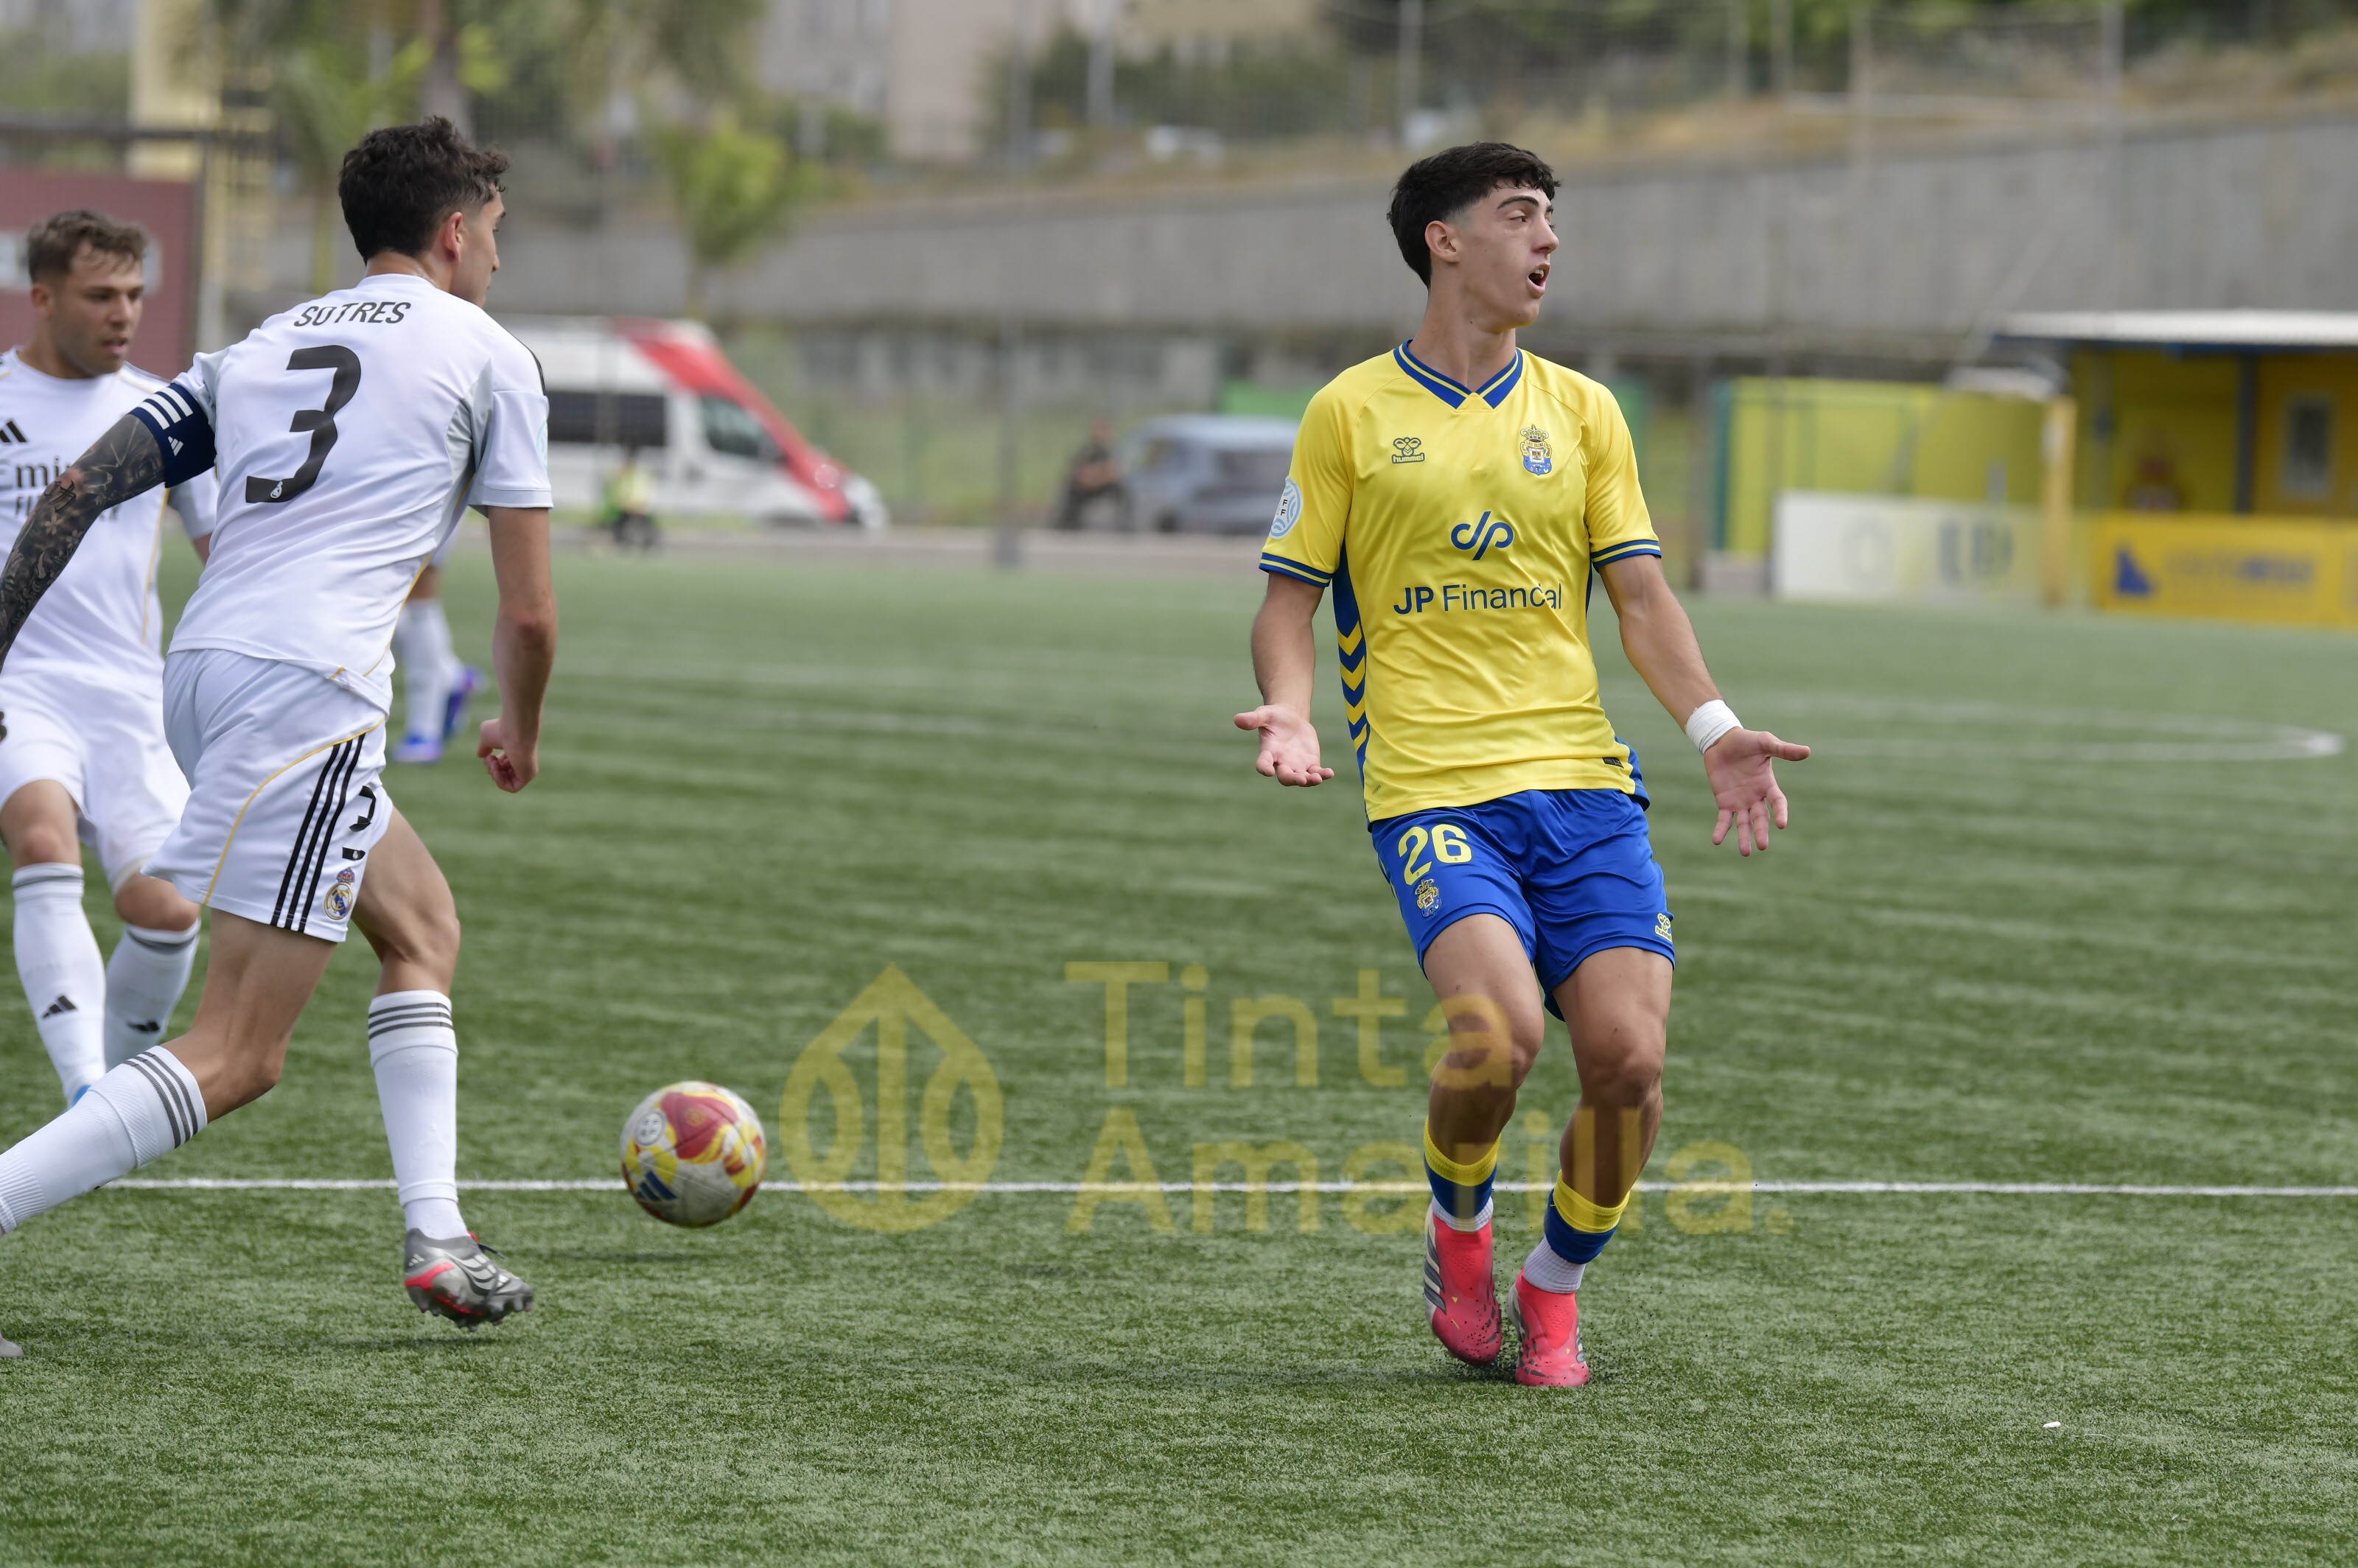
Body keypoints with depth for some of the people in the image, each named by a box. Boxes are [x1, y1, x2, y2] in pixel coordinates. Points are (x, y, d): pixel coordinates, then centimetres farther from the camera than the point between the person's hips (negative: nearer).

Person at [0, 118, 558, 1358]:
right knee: (237, 1056, -11)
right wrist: (519, 732, 28)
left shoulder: (263, 347, 24)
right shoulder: (487, 357, 8)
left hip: (201, 667, 8)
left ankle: (435, 1241, 16)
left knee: (422, 921, 25)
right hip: (307, 686, -8)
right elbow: (530, 615, 9)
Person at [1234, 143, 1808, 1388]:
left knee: (1627, 1057, -11)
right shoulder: (1351, 413, 6)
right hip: (1432, 786, -3)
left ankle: (1554, 1288, 15)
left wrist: (1712, 729, -2)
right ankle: (1457, 1225, 8)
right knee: (1498, 1033, -25)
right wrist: (1292, 711, -11)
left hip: (1582, 779, 3)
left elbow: (1639, 594, 13)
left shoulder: (1581, 412, 15)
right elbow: (1292, 597, 9)